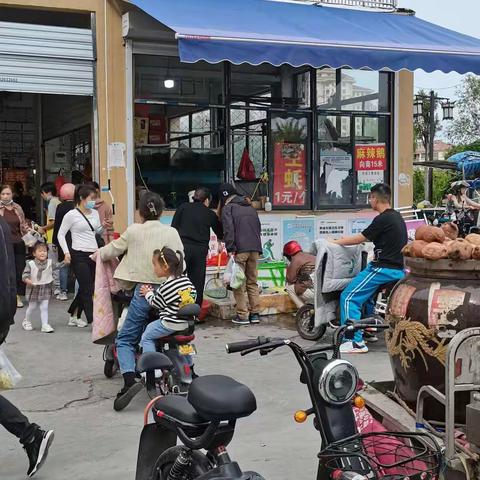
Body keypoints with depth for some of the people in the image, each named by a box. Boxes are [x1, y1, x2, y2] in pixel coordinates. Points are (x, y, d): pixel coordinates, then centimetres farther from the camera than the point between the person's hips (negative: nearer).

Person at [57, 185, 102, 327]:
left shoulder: (95, 213, 9)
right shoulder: (71, 215, -7)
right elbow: (61, 235, -3)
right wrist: (66, 252, -13)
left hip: (94, 254, 7)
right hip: (79, 256, -6)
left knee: (85, 288, 13)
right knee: (87, 289, -6)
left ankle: (74, 318, 27)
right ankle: (93, 321, -5)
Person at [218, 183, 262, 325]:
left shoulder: (228, 208, 2)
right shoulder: (251, 208, 23)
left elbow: (228, 229, -10)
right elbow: (258, 227, 25)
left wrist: (230, 248, -13)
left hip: (240, 249, -6)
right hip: (255, 249, 6)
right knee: (252, 282, 13)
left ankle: (242, 315, -2)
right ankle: (255, 313, 12)